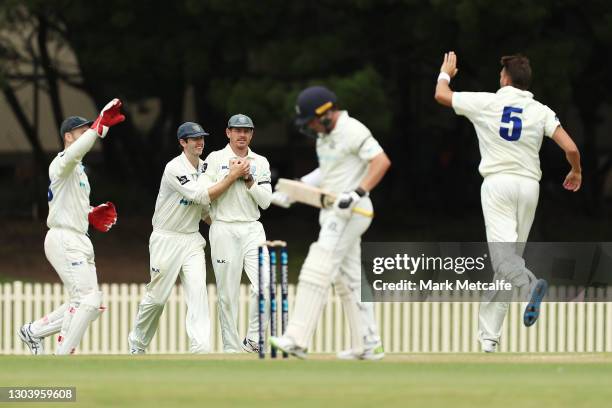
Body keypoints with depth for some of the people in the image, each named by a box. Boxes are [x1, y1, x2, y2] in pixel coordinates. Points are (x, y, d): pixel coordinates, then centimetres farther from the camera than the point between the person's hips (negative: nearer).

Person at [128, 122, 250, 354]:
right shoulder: (174, 169, -17)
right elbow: (201, 197, -24)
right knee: (157, 297, 4)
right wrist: (232, 176, -22)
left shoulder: (205, 168, 7)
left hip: (192, 239, 5)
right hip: (166, 239, -5)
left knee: (198, 291, -13)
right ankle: (137, 343, 26)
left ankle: (201, 349, -21)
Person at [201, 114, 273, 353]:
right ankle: (231, 348, 3)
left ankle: (253, 340, -1)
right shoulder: (215, 159, 2)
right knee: (228, 294, -2)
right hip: (224, 230, -3)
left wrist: (249, 180, -8)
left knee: (264, 285, -13)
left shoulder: (260, 163, 12)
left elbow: (265, 201, 5)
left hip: (252, 229, 3)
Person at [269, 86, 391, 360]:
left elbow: (382, 162, -23)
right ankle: (368, 345, 15)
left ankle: (297, 340, -20)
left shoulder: (352, 131, -15)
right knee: (349, 279, 11)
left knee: (316, 273, -15)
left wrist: (358, 193, -31)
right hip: (334, 213, 10)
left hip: (350, 213, -10)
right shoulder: (324, 134, 14)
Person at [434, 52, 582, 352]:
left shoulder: (487, 102, 2)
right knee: (508, 255, 9)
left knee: (502, 251, -16)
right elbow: (571, 148, -3)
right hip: (529, 185, 3)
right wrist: (576, 172, 19)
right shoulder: (542, 111, 6)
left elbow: (441, 95, 15)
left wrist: (445, 73, 37)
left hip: (498, 183, -3)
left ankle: (530, 284, -49)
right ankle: (489, 335, 8)